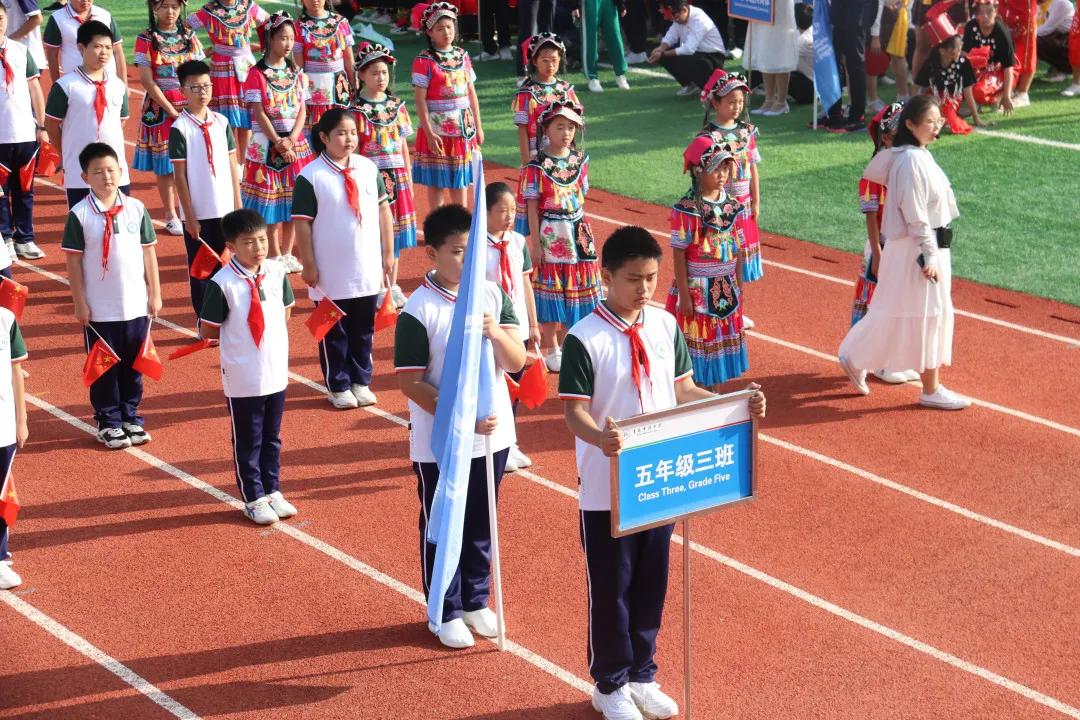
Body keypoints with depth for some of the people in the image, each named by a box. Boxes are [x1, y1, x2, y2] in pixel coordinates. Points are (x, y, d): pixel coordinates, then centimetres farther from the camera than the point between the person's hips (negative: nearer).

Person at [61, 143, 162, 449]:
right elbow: (73, 261, -5)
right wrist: (80, 303, -7)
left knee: (133, 364, 12)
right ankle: (108, 422, 18)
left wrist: (155, 294, 5)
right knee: (105, 367, 7)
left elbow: (148, 252, 6)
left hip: (136, 305, 3)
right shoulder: (79, 215, -8)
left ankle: (131, 417, 25)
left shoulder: (136, 208, 0)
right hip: (99, 309, -2)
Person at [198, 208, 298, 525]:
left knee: (272, 438, 18)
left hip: (276, 372, 5)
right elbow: (207, 330, -11)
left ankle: (272, 491, 33)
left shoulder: (277, 273, -2)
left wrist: (269, 332, 2)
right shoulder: (222, 283, -17)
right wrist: (238, 334, -3)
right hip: (242, 379, -5)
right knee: (247, 442, 10)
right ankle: (253, 499, 23)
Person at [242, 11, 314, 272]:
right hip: (267, 143, -4)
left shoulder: (297, 73, 8)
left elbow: (302, 110, 4)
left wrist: (292, 139, -12)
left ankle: (287, 253, 15)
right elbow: (259, 113, -11)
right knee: (269, 201, -2)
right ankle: (274, 255, 8)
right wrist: (278, 143, -17)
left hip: (295, 141, 4)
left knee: (292, 200, 5)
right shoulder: (257, 74, -6)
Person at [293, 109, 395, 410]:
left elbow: (383, 209, 9)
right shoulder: (310, 176, -11)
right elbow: (302, 223, -11)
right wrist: (309, 266, -11)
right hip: (331, 273, -4)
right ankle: (338, 386, 20)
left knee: (364, 329, 14)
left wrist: (388, 252, 7)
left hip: (368, 270, 4)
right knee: (334, 331, 8)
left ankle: (361, 382, 27)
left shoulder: (368, 168, 2)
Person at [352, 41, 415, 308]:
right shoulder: (356, 110, -6)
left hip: (397, 176, 5)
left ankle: (392, 286, 19)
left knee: (396, 230, 9)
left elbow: (403, 145, 12)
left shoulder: (397, 106, 8)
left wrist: (408, 177, 11)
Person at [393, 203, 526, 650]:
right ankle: (447, 613, 25)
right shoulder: (418, 311, -16)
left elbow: (517, 362, -4)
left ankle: (476, 602, 35)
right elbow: (411, 383, -16)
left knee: (481, 526, 18)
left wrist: (497, 333, -25)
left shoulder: (493, 295, -2)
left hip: (492, 436, 5)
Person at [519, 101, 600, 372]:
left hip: (578, 231, 5)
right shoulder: (537, 166, -11)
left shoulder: (580, 160, 3)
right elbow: (532, 206, -10)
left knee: (576, 286, 11)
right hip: (550, 234, -5)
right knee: (551, 288, 3)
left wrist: (583, 231, 9)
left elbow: (581, 197, 10)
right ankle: (550, 347, 14)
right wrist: (535, 242, -12)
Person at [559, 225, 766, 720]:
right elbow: (574, 411, -18)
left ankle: (642, 676, 33)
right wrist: (600, 439, -39)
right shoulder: (585, 339, -15)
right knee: (610, 588, 9)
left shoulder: (665, 326, 1)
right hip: (607, 489, -5)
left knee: (651, 584, 16)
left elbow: (682, 390, 8)